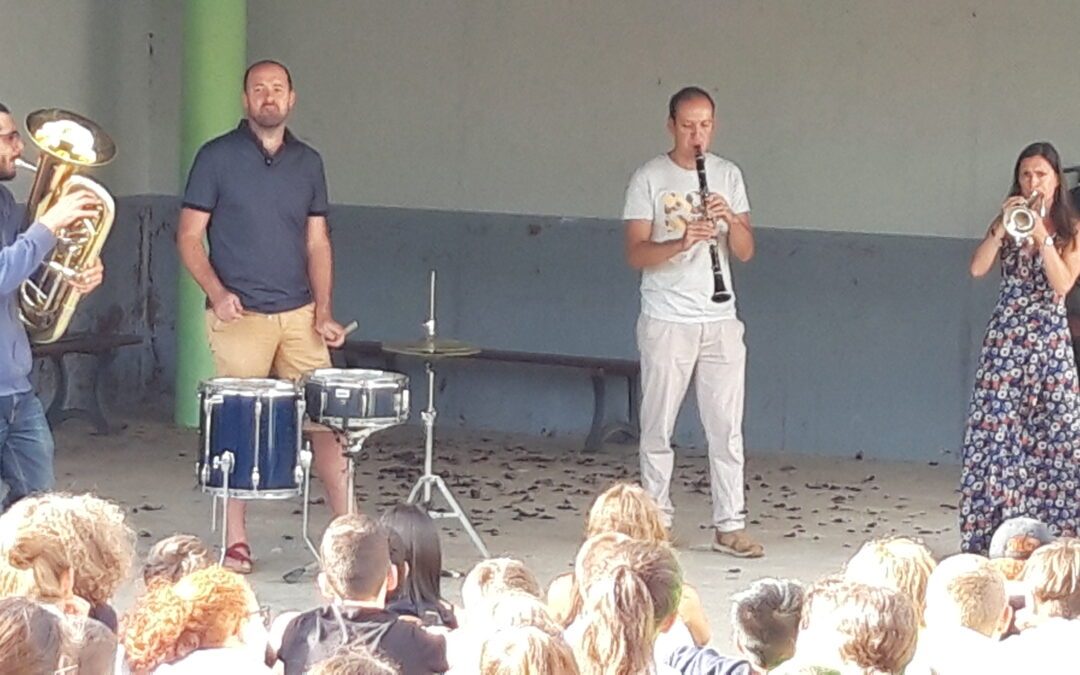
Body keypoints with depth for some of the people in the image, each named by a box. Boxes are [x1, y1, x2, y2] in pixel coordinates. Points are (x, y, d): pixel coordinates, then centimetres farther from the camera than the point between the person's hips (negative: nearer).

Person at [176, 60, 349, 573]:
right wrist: (217, 293, -16)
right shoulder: (217, 158, -1)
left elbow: (317, 242, 14)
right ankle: (236, 542, 8)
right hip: (240, 316, -3)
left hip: (299, 316, 3)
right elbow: (189, 236, -1)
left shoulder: (307, 163, 11)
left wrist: (323, 312, 3)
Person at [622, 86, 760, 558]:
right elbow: (636, 254, -7)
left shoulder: (729, 176, 10)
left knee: (726, 427, 1)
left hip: (720, 320, 3)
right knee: (658, 426, 3)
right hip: (667, 320, -3)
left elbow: (746, 252, 6)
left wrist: (731, 220, -15)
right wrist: (681, 243, -24)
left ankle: (729, 526, 4)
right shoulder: (649, 179, -1)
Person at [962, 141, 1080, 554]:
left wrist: (1041, 235, -16)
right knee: (996, 430, -6)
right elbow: (977, 269, -6)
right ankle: (990, 533, -5)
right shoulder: (1006, 222, 9)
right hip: (1006, 337, 0)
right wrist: (1003, 227, -15)